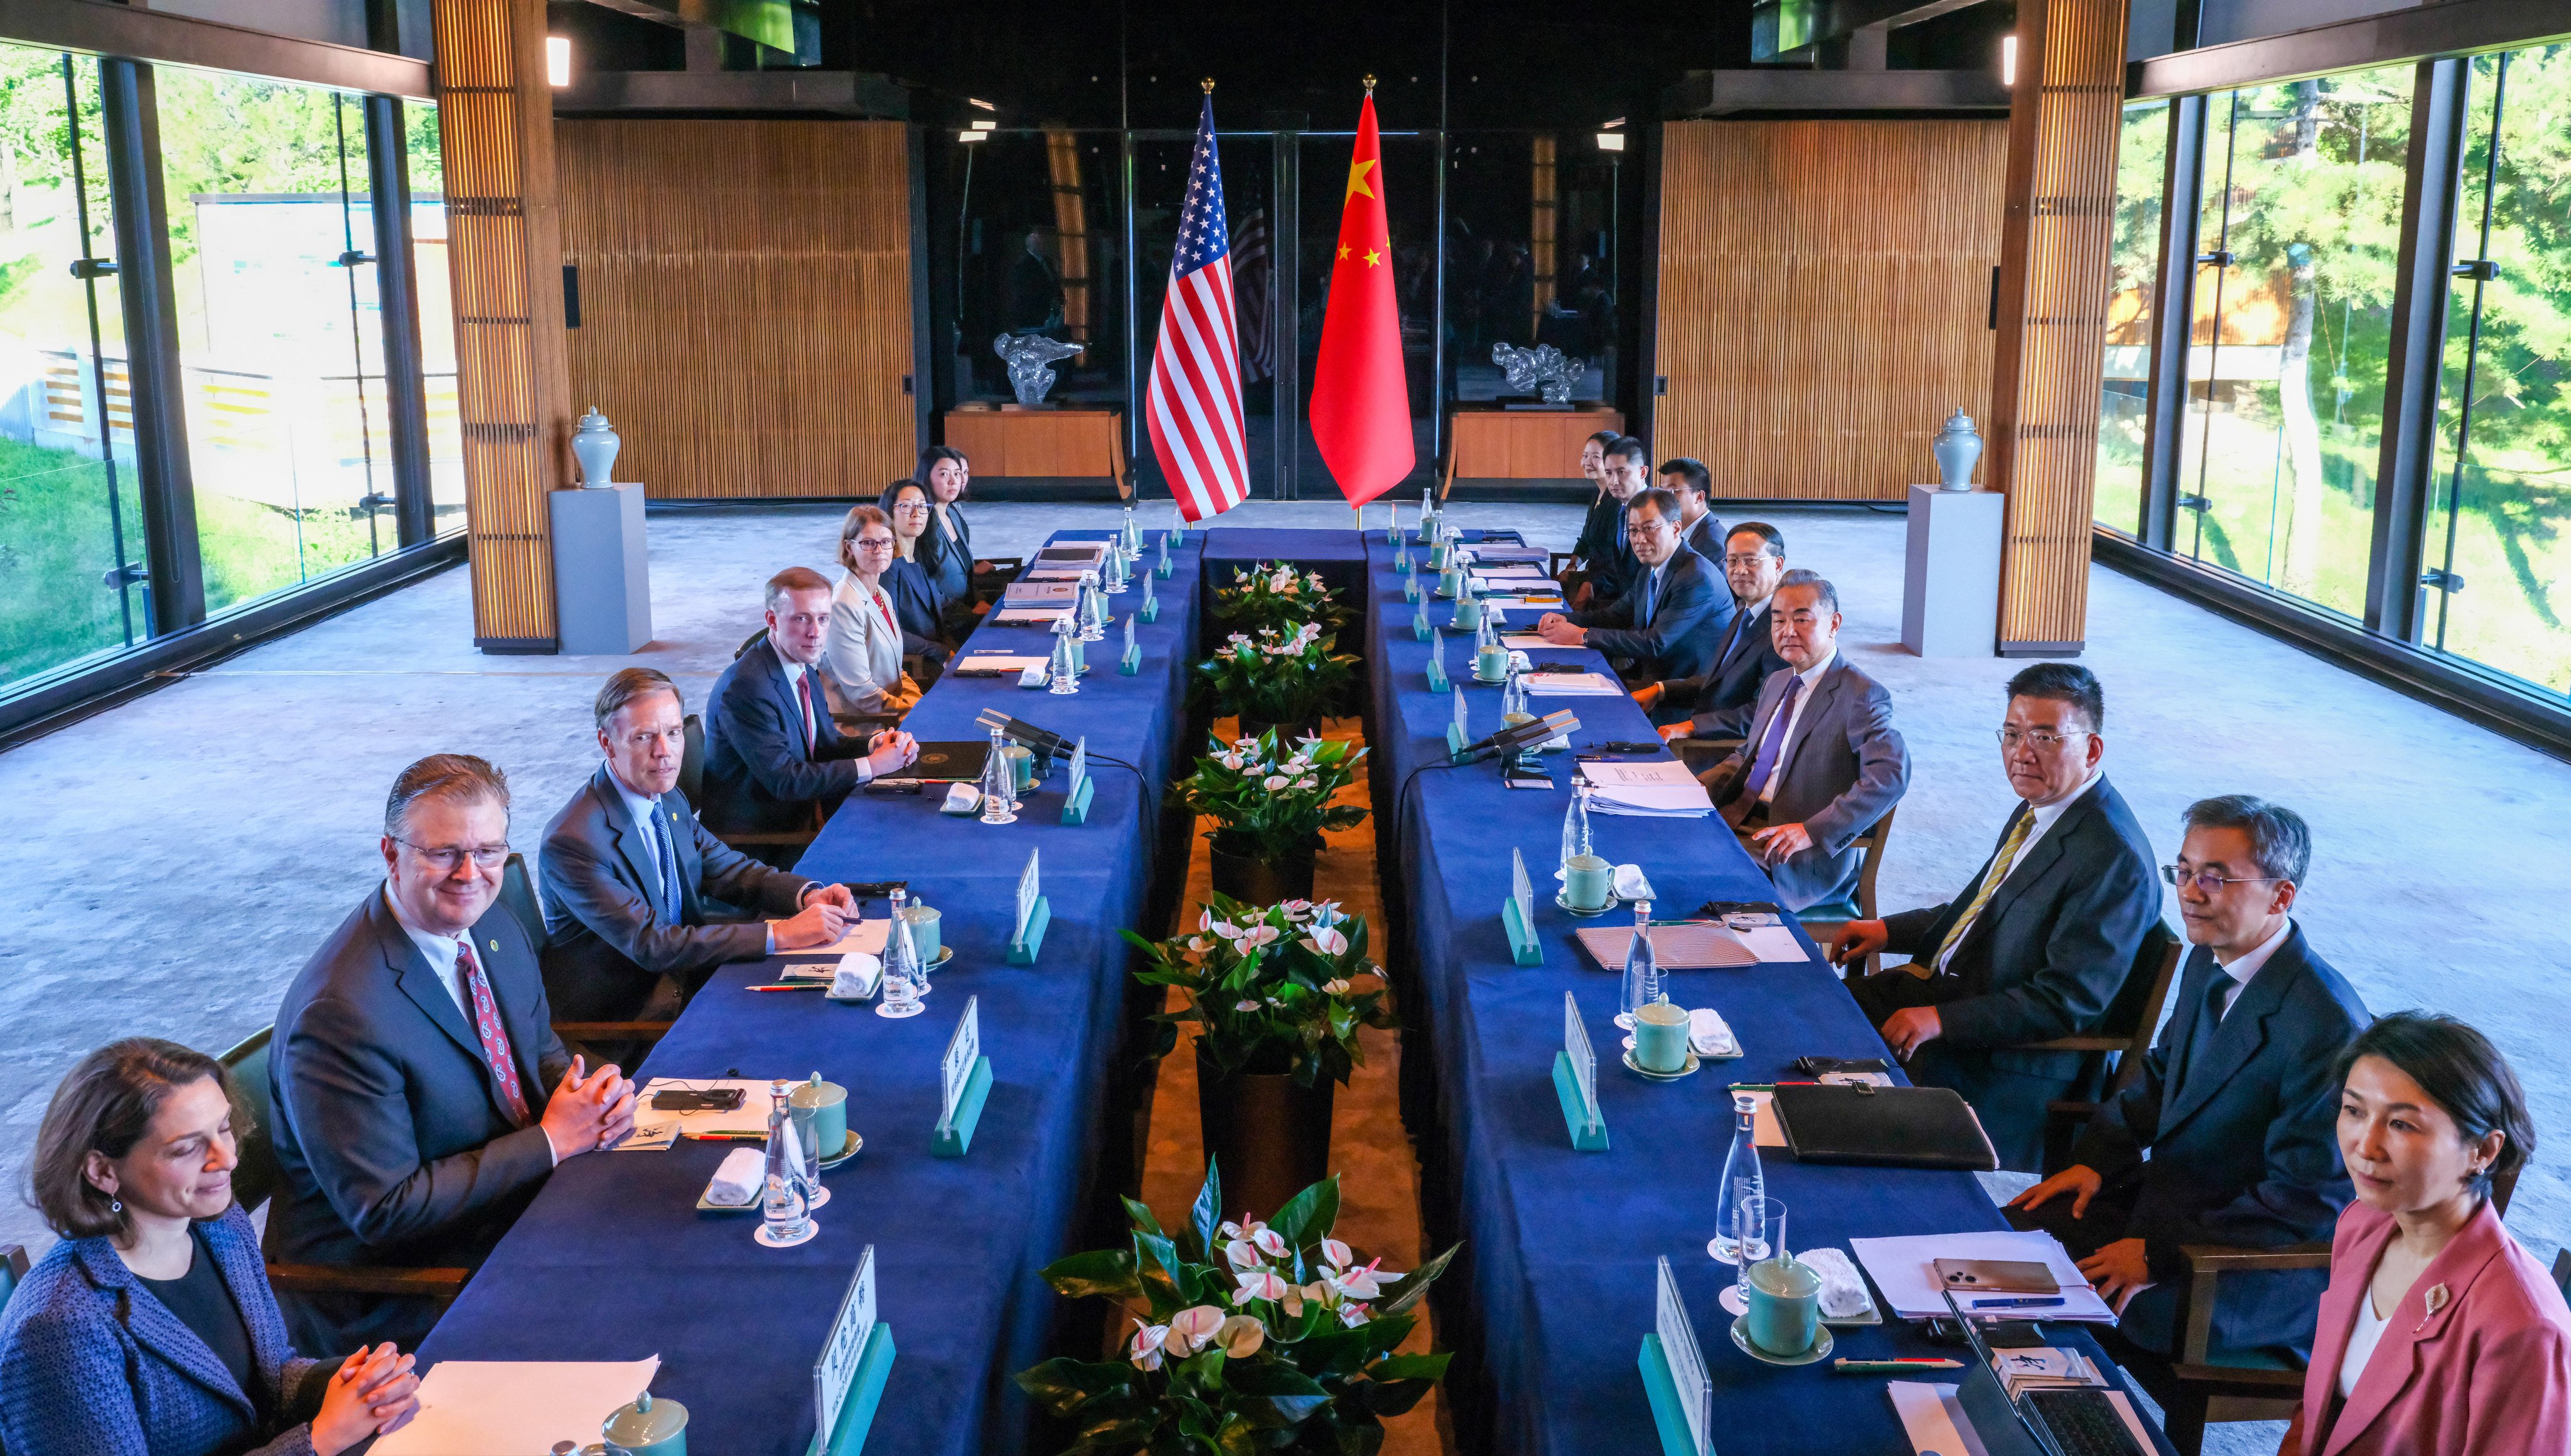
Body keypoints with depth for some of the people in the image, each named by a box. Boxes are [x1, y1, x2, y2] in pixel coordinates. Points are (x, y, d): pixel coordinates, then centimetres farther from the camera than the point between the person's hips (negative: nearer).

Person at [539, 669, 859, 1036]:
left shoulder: (667, 798, 4)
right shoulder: (573, 841, -23)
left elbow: (727, 868, 12)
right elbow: (649, 944, -26)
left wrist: (810, 895, -10)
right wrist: (780, 934, -29)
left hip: (680, 973, 8)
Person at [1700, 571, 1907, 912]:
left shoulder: (1862, 696, -11)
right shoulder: (1777, 683, 18)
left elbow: (1891, 776, -24)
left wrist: (1813, 831, -29)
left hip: (1807, 858, -8)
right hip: (1740, 819, 8)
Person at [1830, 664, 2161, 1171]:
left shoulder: (2116, 861, -23)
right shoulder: (2039, 808, 6)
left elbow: (2066, 1003, -24)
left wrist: (1941, 1021, -26)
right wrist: (1887, 930, 9)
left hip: (2007, 1061, -9)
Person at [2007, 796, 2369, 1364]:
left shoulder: (2328, 1028, -26)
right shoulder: (2211, 962, 2)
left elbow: (2310, 1202, -23)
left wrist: (2160, 1254, -23)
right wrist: (2096, 1161, 2)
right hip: (2170, 1196, 8)